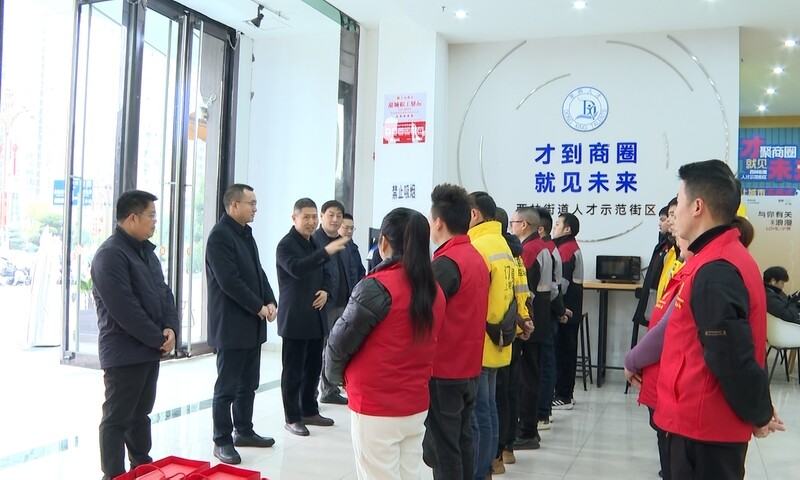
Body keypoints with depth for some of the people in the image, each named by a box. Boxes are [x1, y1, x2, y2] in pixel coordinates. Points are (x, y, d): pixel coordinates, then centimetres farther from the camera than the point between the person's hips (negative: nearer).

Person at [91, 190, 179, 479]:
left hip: (150, 348, 9)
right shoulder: (110, 255, -17)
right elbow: (125, 309, -22)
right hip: (124, 352, -9)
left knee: (140, 413, 18)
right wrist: (158, 338, -16)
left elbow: (164, 292, 13)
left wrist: (170, 328, -4)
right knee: (117, 418, 1)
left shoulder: (146, 251, 12)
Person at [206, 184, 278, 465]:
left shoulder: (246, 233, 13)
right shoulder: (220, 235, -15)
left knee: (248, 385, 16)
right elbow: (229, 281, -21)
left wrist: (270, 301, 0)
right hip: (231, 326, -9)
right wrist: (258, 307, -15)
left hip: (252, 324, 9)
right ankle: (222, 441, 11)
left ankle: (244, 431, 29)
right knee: (226, 387, 1)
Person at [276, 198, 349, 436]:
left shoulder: (314, 244, 14)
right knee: (293, 371, 1)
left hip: (315, 316, 8)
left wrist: (326, 292, 0)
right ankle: (292, 418, 10)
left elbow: (325, 274, 21)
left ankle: (310, 411, 26)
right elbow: (297, 268, -29)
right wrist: (326, 252, -39)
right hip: (294, 318, -8)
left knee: (313, 367, 14)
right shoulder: (286, 245, -10)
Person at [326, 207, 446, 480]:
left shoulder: (376, 287, -17)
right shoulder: (435, 291, 3)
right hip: (417, 406, 7)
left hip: (376, 409, -6)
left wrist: (336, 375, 8)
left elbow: (339, 343, -11)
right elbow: (422, 343, 9)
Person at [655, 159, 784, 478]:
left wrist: (759, 414, -10)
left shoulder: (714, 271, -23)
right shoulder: (727, 257, 10)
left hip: (703, 425, -9)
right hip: (704, 420, 9)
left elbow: (732, 357, -24)